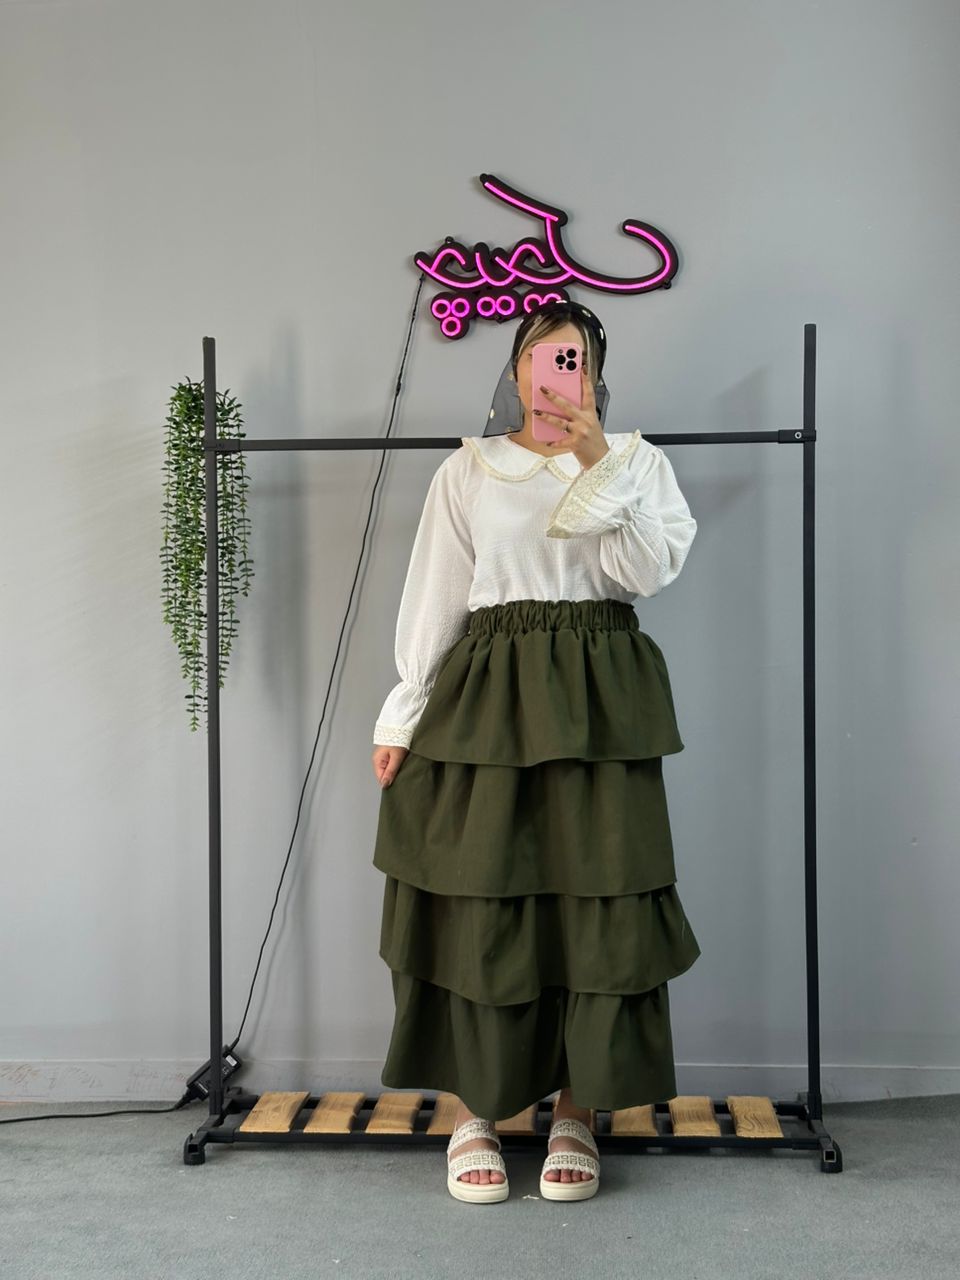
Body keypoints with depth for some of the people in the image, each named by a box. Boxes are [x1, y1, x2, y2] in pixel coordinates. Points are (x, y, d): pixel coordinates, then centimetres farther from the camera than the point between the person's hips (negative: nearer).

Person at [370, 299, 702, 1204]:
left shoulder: (636, 460, 11)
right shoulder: (467, 470, 10)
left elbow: (650, 571, -4)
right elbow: (433, 597, 7)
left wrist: (599, 465, -10)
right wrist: (401, 717, 2)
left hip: (600, 703, 0)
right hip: (486, 696, 0)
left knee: (596, 900, 0)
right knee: (478, 901, 0)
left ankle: (575, 1114, 14)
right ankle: (473, 1113, 14)